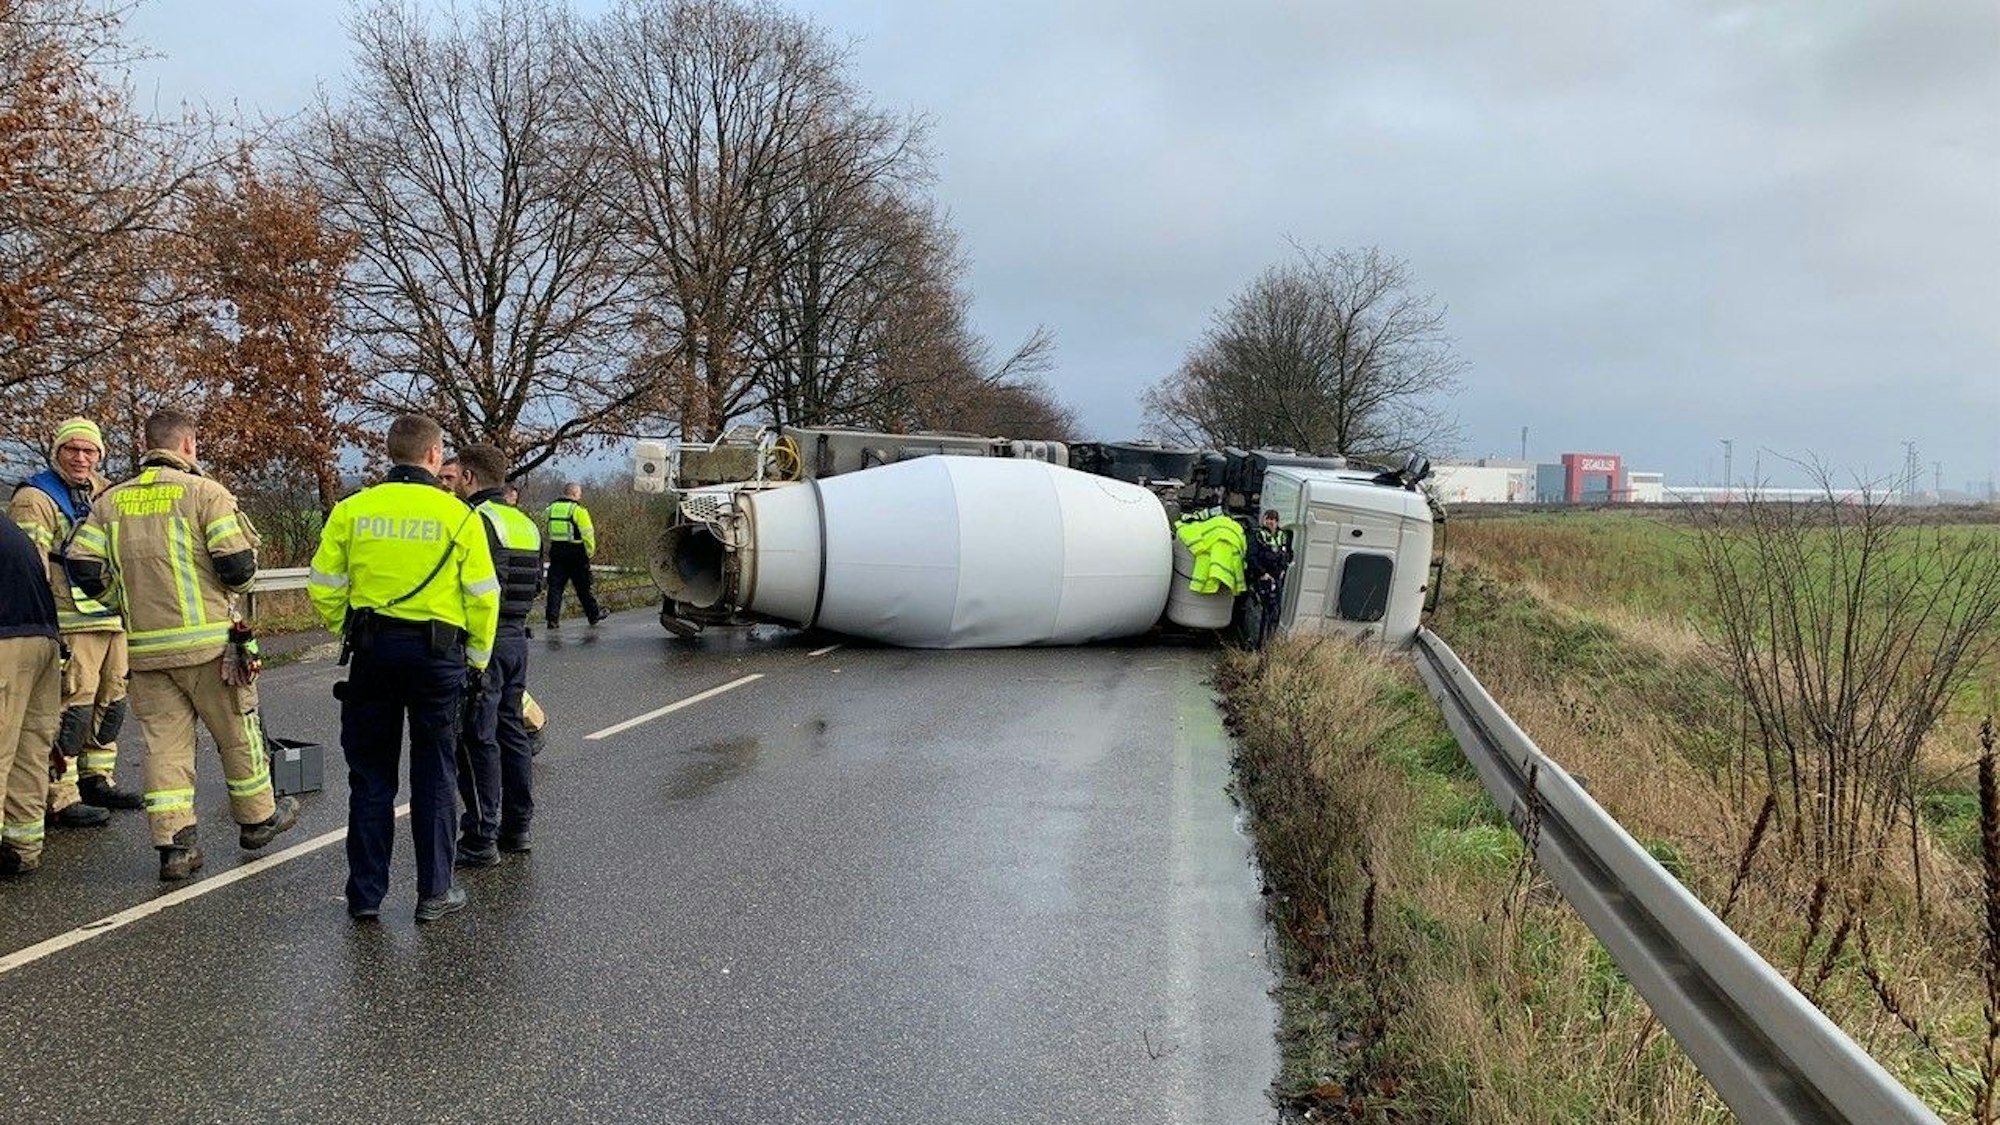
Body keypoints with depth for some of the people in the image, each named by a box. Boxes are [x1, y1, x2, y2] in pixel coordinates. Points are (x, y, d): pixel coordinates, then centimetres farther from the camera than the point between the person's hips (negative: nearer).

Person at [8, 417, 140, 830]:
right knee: (71, 707, -9)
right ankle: (60, 798, -3)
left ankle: (97, 779, 30)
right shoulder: (36, 497, -7)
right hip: (71, 622, -9)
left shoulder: (104, 495, 18)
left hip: (113, 618, 9)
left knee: (111, 703, 16)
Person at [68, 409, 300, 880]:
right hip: (207, 641, -4)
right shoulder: (204, 492, -8)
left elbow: (83, 567, 2)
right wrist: (235, 586, 6)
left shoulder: (112, 500, 7)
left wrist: (122, 596, 17)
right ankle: (257, 818, 26)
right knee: (237, 734, 12)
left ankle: (173, 844, 5)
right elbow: (238, 564, -15)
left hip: (145, 646, 4)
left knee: (164, 741, 8)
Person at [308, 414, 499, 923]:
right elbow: (483, 597, -5)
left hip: (372, 652, 2)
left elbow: (324, 588, 2)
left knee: (370, 776, 12)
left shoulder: (352, 510, 0)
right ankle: (434, 892, 14)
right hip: (439, 653, -2)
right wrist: (478, 658, 8)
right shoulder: (458, 516, -6)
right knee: (434, 776, 9)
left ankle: (366, 892, 16)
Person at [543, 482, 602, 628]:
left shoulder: (552, 508, 8)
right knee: (583, 587, 6)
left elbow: (549, 531, 12)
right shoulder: (578, 510, -11)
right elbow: (587, 534, -11)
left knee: (555, 586, 5)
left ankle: (552, 618, 0)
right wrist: (590, 551, 0)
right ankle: (593, 615, 17)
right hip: (576, 552, -4)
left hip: (556, 551, 5)